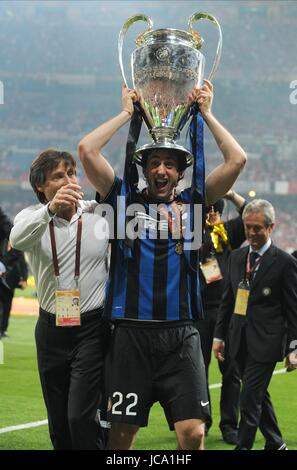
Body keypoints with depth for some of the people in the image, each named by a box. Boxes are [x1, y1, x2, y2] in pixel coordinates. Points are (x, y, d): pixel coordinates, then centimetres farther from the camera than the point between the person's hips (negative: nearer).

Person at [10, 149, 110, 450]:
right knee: (58, 423, 11)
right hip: (51, 328, 3)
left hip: (92, 329, -3)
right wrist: (51, 209, -44)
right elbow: (17, 240, -27)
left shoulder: (100, 214, -3)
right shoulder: (32, 218, -3)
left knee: (81, 417, -14)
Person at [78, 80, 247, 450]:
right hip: (131, 333, -1)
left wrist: (205, 113, 9)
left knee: (193, 432, -7)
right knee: (121, 432, 2)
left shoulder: (191, 204, 11)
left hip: (181, 335, 1)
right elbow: (86, 150, -2)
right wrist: (127, 113, 7)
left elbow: (237, 159, 3)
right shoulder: (125, 200, 8)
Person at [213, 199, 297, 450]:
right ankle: (275, 444, 28)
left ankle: (243, 446, -4)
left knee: (250, 398, -9)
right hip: (240, 340, 6)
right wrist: (219, 335, 13)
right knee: (259, 395, 15)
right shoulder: (237, 257, 10)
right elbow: (228, 299, 16)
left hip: (265, 342, -6)